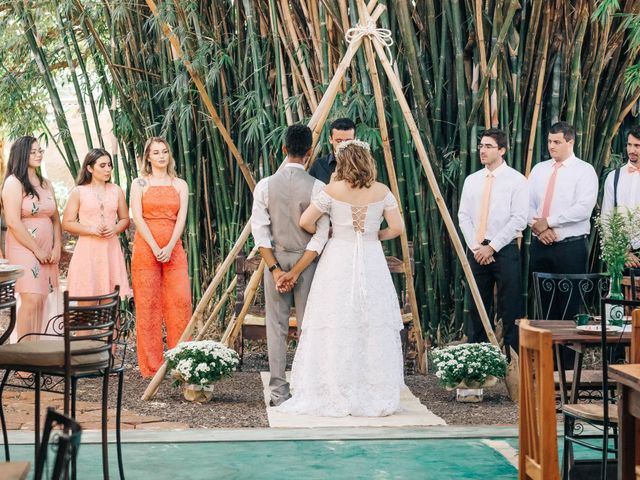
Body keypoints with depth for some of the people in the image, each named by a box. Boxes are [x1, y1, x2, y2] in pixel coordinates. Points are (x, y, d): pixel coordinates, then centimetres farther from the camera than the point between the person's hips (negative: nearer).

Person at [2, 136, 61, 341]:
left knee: (42, 300, 4)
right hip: (24, 249, -6)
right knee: (31, 300, -14)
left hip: (47, 252, 6)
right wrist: (37, 250, -12)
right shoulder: (14, 183, -6)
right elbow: (13, 222, -14)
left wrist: (56, 248, 1)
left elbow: (56, 219, 16)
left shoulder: (46, 184, 15)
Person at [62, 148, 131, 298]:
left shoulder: (116, 191, 11)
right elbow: (67, 223, 0)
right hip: (87, 249, -3)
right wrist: (91, 230, -13)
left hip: (111, 248, 3)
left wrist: (115, 229, -6)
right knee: (86, 298, -6)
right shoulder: (79, 192, 2)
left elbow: (125, 219, 16)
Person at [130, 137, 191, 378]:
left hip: (173, 249, 2)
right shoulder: (139, 183, 5)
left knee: (180, 302, -5)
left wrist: (170, 247, -11)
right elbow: (137, 218, -4)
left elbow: (181, 218, 3)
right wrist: (155, 248, -13)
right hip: (145, 247, -2)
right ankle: (151, 365, 3)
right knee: (148, 304, -2)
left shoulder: (180, 185, 12)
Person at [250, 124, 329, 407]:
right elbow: (320, 237, -12)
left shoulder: (266, 185, -5)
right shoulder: (317, 187, -8)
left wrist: (276, 269, -5)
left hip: (275, 259, 1)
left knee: (276, 328, 6)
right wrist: (295, 272, -11)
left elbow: (260, 232, -6)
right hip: (306, 262, -1)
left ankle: (279, 393, 7)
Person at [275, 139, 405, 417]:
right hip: (371, 262, 2)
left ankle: (334, 395, 3)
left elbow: (305, 222, -6)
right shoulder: (382, 192, 2)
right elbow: (397, 228, 0)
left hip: (338, 261, -2)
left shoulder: (332, 191, -4)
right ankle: (376, 396, 9)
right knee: (373, 326, 6)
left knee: (335, 328, 2)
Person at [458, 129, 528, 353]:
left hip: (504, 249, -5)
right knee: (477, 306, 8)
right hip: (476, 250, 5)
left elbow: (519, 219, -9)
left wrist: (492, 247, -13)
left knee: (511, 307, -3)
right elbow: (464, 216, 9)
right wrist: (476, 246, -5)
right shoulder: (471, 180, 12)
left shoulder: (516, 180, -3)